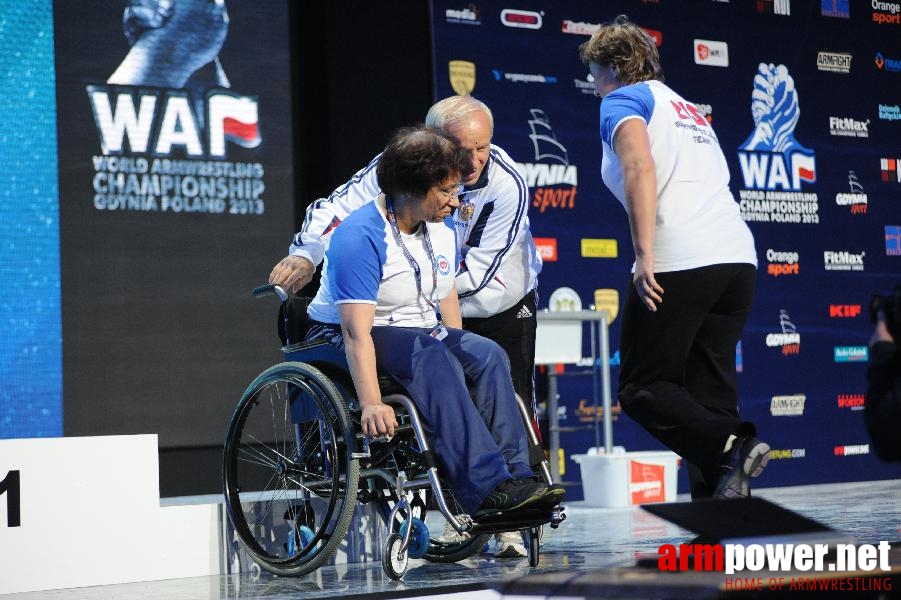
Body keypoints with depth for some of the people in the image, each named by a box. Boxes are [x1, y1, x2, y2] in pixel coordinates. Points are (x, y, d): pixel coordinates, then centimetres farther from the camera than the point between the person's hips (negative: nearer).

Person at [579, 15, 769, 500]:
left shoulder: (623, 100, 5)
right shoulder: (687, 109, 30)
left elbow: (640, 169, -13)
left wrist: (644, 255, -18)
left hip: (678, 261, -8)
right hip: (739, 258, 8)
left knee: (641, 389, -1)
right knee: (709, 392, 7)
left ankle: (730, 446, -21)